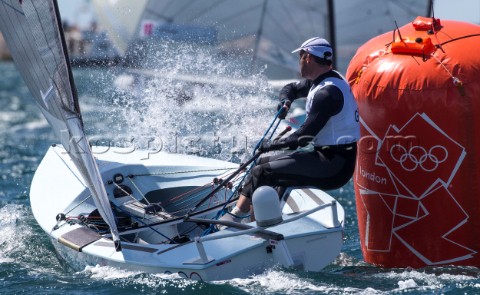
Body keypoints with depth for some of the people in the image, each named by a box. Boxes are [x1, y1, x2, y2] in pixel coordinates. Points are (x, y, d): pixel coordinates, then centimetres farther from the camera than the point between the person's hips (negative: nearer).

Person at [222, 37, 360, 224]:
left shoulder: (327, 93, -20)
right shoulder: (321, 81, 12)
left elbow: (303, 137, -23)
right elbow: (290, 89, 28)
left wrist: (271, 145, -10)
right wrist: (285, 101, 4)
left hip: (334, 166, -11)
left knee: (262, 173, -20)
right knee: (263, 162, 12)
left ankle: (235, 217, -19)